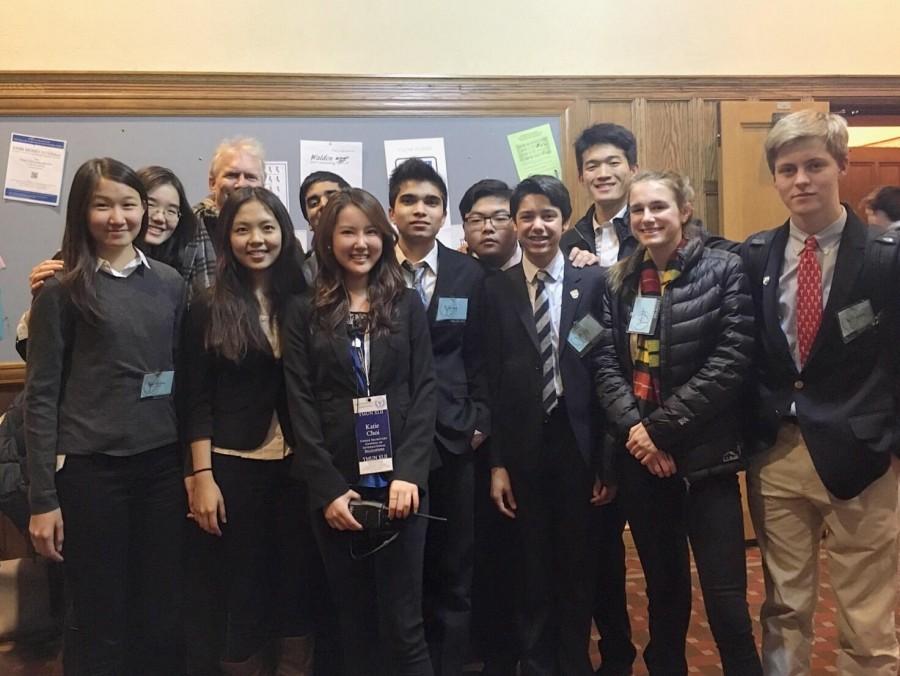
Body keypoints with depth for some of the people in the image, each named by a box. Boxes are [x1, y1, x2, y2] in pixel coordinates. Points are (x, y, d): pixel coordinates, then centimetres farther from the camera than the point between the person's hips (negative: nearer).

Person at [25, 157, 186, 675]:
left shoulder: (170, 283, 7)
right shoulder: (62, 291, -3)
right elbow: (41, 394, -4)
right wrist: (43, 498, -7)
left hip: (162, 464, 3)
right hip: (90, 469, -3)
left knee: (164, 621, 10)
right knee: (103, 626, 8)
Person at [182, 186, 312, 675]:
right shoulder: (208, 309, -2)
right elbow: (197, 401, -3)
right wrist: (203, 477, -9)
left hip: (297, 464, 2)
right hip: (234, 467, -2)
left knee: (297, 580, 10)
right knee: (243, 586, 8)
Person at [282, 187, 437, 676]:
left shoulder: (407, 305, 7)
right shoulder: (304, 313, 5)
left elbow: (424, 393, 1)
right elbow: (301, 406, -1)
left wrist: (409, 473, -11)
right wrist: (328, 488, -9)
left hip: (398, 480, 0)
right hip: (335, 485, 1)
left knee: (404, 625, 0)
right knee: (355, 625, 11)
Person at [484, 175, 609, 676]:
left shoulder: (593, 283, 0)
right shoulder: (496, 290, 2)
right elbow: (491, 381, -1)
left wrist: (607, 461, -5)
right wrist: (497, 462, -5)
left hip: (577, 446, 0)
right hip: (523, 448, 0)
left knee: (578, 565, 13)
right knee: (532, 569, 13)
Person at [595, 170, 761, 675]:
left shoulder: (724, 270, -5)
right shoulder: (619, 281, 8)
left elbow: (731, 363, -13)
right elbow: (606, 362, 2)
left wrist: (662, 427, -15)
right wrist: (633, 427, -13)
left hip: (703, 453, -4)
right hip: (639, 454, 4)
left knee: (725, 597, -2)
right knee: (663, 587, 17)